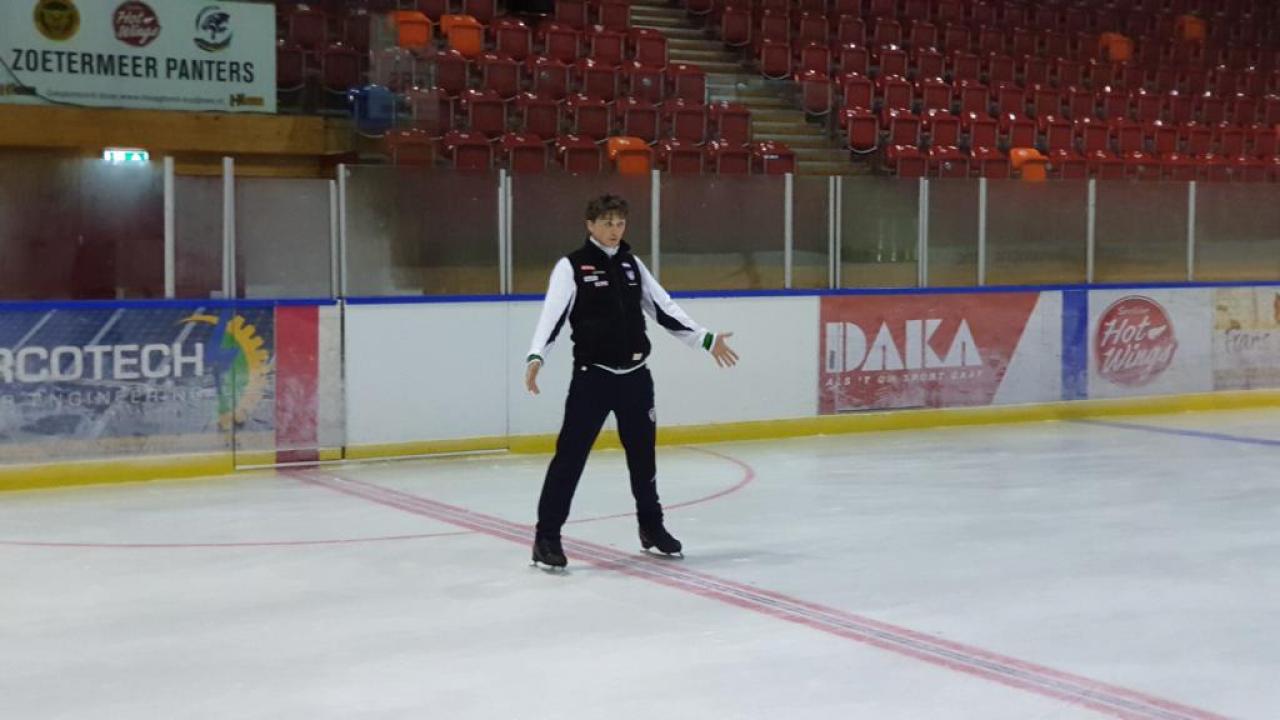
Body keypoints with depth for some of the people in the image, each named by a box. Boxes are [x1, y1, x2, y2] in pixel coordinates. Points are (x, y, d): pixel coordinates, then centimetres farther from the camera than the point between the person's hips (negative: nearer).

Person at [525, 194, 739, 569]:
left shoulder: (632, 264, 10)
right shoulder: (571, 266, -6)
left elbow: (663, 308, 15)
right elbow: (553, 314, -16)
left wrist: (706, 339, 13)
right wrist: (536, 357, -31)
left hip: (635, 375, 5)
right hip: (592, 376, -5)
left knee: (642, 453, 16)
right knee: (570, 454, -8)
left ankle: (651, 527, 32)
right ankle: (547, 536, -3)